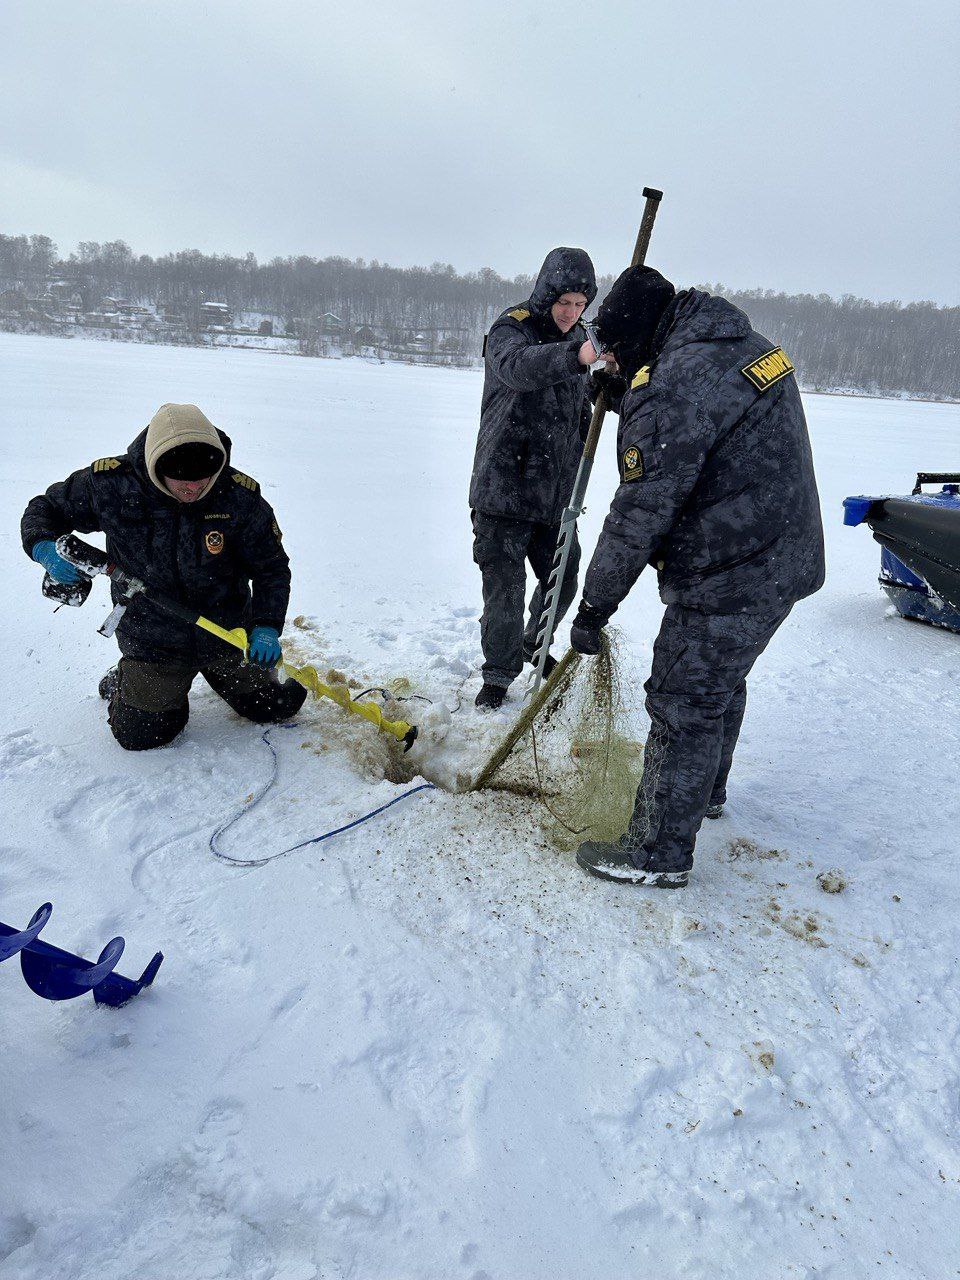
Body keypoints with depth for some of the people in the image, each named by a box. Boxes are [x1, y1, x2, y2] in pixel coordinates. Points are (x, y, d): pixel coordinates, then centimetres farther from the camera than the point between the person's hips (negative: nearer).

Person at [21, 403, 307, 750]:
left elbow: (272, 568, -9)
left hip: (230, 632, 1)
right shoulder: (110, 483, -18)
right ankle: (122, 682, 38)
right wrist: (45, 548, -22)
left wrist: (267, 627, -23)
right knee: (140, 735, 5)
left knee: (278, 706, 13)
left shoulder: (240, 497, -20)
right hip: (152, 642, -1)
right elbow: (44, 509, 0)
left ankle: (216, 670, 41)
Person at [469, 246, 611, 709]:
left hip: (557, 490, 6)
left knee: (562, 583, 12)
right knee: (505, 590, -2)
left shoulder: (576, 337, 12)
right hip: (504, 488, -6)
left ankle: (534, 644, 40)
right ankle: (499, 674, 19)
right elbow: (518, 366, -37)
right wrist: (575, 354, -53)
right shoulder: (510, 328, -10)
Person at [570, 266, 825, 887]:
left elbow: (640, 516, -22)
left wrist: (594, 608, -13)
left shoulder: (673, 389, -22)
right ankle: (706, 790, 46)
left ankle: (661, 853, 14)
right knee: (722, 684, 25)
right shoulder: (755, 346, 8)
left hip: (729, 581, -10)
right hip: (784, 559, 10)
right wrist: (625, 396, 19)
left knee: (683, 707, 0)